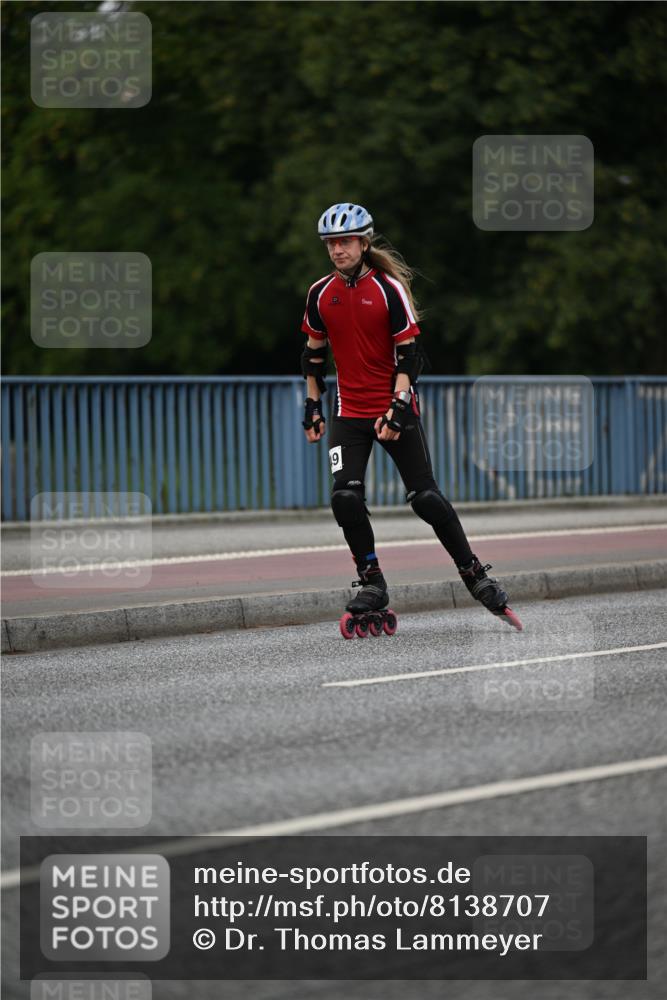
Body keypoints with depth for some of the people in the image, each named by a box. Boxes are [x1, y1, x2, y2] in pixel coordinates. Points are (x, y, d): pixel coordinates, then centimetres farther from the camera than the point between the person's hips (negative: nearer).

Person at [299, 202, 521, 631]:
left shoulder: (389, 289, -8)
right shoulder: (320, 294, 3)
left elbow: (408, 354, -8)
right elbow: (314, 354, 16)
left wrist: (398, 408, -18)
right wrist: (313, 407, 12)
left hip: (395, 408, -3)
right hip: (349, 412, 3)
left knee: (426, 496, -5)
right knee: (345, 497, -13)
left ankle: (475, 575, 8)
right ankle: (372, 583, 1)